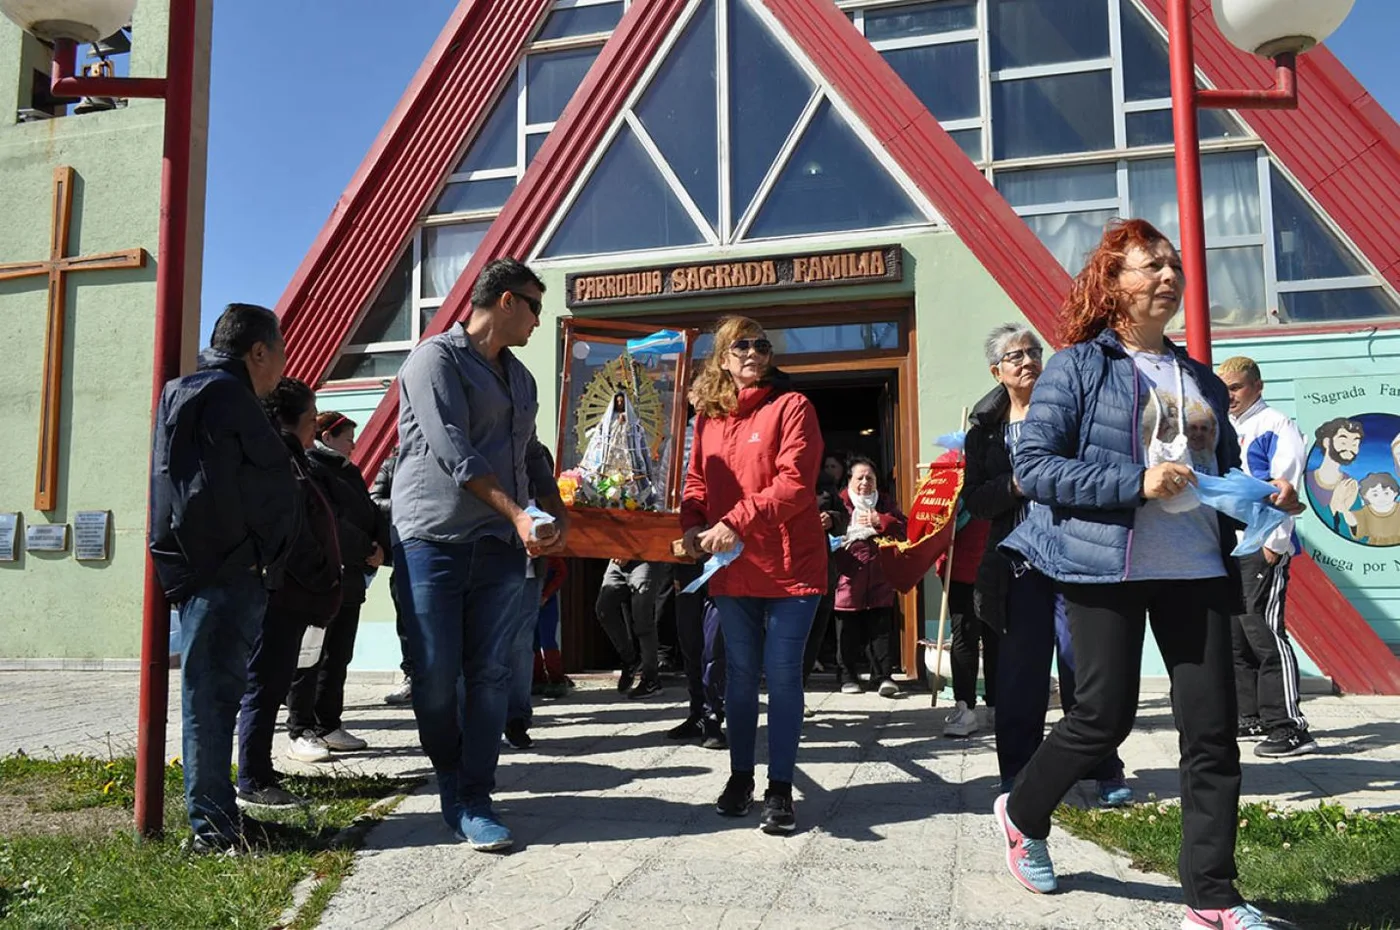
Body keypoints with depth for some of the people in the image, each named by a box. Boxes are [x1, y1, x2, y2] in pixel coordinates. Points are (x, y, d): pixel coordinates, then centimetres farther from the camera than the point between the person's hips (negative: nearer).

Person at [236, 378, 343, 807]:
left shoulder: (290, 459, 19)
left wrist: (324, 584, 14)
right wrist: (323, 581, -13)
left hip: (289, 596, 10)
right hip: (278, 594, -10)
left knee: (272, 686, 14)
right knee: (266, 686, -3)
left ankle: (259, 777, 23)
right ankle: (253, 784, 6)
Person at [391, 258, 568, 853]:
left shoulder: (520, 378, 20)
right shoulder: (437, 359, -5)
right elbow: (453, 451, -14)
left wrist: (558, 514, 7)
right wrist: (517, 515, -17)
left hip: (500, 546, 6)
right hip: (432, 542, -6)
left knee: (491, 674, 2)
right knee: (435, 676, 0)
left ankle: (474, 800, 9)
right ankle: (451, 778, 24)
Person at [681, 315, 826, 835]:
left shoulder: (791, 407, -6)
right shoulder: (709, 416, 10)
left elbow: (795, 483, -16)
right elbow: (698, 481, 14)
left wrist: (735, 523, -21)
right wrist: (693, 525, -6)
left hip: (790, 567, -4)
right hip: (731, 570, 5)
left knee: (782, 675, 0)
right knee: (740, 674, 14)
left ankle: (780, 788, 12)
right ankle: (740, 776, 28)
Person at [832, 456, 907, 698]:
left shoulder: (884, 503, 12)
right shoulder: (840, 503, 0)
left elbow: (904, 528, 2)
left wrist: (880, 521, -10)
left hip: (879, 580, 3)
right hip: (848, 579, -3)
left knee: (880, 629, 2)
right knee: (848, 633, 5)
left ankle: (882, 676, 6)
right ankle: (848, 677, 16)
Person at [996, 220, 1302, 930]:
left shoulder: (1201, 380, 15)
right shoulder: (1079, 366, -2)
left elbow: (1224, 471, 24)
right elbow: (1031, 465, -10)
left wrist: (1265, 496, 1)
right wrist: (1135, 481, -19)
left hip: (1196, 570, 5)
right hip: (1106, 567, -5)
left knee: (1212, 730, 3)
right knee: (1105, 717, 0)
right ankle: (1022, 815, 28)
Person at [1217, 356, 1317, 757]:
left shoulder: (1275, 425, -6)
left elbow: (1286, 485, -13)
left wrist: (1276, 542, -18)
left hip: (1262, 545, -8)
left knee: (1262, 628, -13)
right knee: (1234, 632, 11)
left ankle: (1290, 728, -8)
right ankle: (1252, 718, 21)